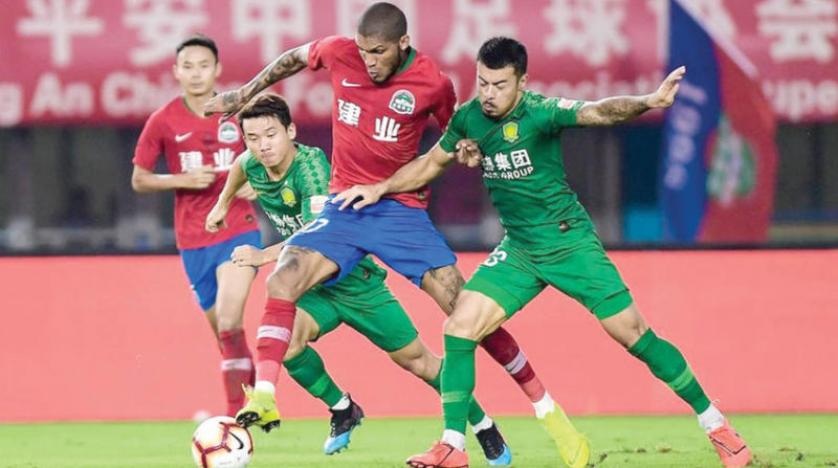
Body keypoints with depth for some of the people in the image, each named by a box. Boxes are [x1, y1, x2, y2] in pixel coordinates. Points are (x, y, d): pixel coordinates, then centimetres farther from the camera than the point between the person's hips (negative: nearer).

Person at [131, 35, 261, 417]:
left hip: (239, 231, -2)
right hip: (193, 240, 2)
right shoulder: (163, 122, -1)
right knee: (223, 333, 8)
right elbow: (139, 181, 5)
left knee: (229, 324, -19)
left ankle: (236, 416, -16)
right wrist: (182, 180, -12)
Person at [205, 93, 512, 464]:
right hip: (314, 289, 5)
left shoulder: (310, 164, -27)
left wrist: (263, 255, -45)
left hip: (356, 280, -5)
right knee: (284, 342, -25)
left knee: (415, 359, 2)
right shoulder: (253, 165, -6)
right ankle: (342, 410, 0)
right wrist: (222, 204, 30)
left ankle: (482, 424, 22)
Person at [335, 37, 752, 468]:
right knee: (459, 328, -8)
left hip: (569, 242, -5)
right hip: (518, 250, 5)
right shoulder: (469, 118, -2)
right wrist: (380, 189, 13)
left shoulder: (539, 112, -19)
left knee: (635, 336, -5)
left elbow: (598, 111, -37)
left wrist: (648, 102, -54)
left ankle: (715, 425, 7)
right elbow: (431, 163, 18)